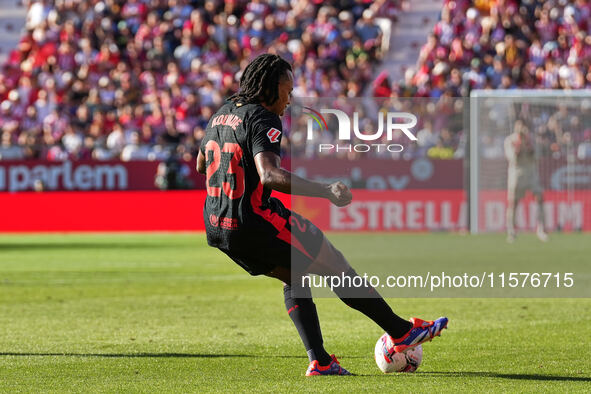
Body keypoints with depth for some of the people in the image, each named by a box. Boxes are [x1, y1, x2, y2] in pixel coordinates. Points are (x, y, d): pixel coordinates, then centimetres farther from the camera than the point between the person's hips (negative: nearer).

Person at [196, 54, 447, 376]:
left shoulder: (220, 116, 13)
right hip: (254, 222, -9)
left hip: (216, 227, 9)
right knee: (335, 266, 2)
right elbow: (270, 176, -30)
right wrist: (325, 191, -34)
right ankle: (402, 332, 8)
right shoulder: (262, 119, -14)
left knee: (293, 277, 24)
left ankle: (319, 361, 15)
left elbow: (201, 164, 29)